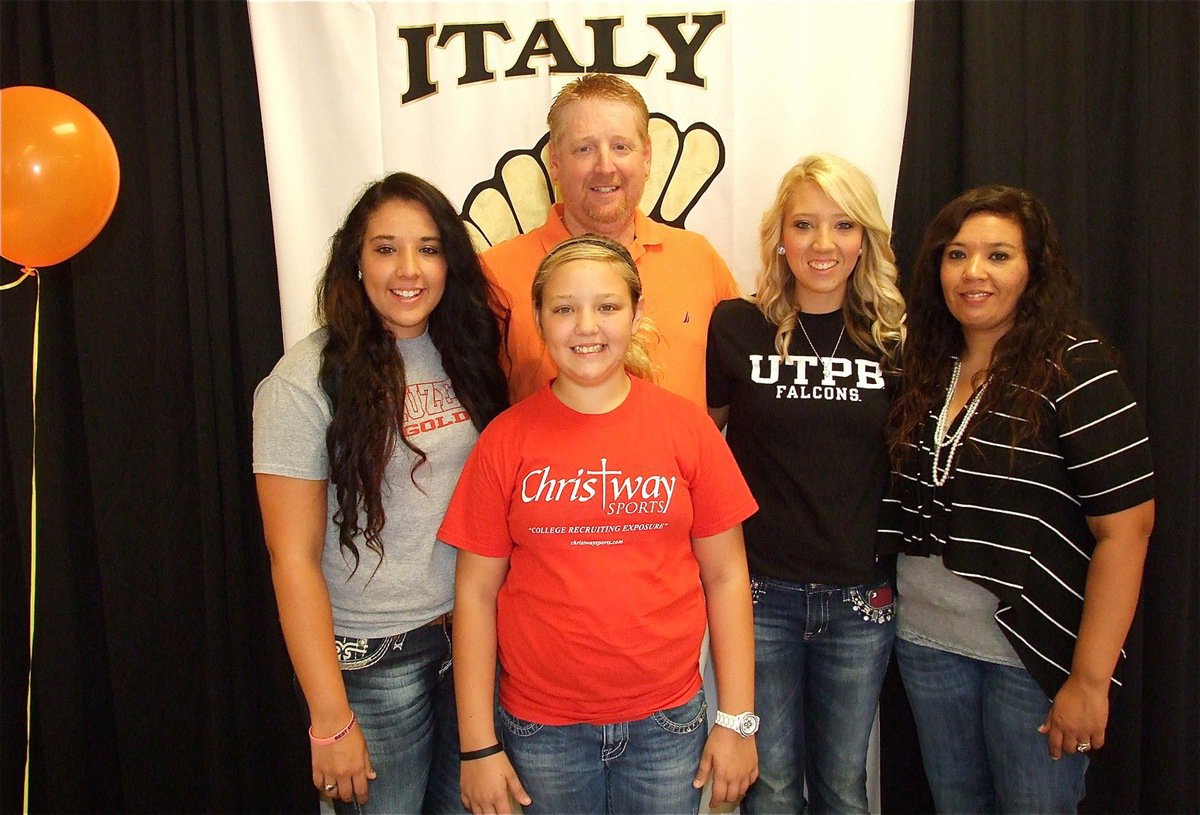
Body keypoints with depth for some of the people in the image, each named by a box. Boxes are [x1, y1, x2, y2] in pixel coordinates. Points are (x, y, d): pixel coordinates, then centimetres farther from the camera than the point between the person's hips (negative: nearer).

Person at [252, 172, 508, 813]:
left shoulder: (466, 354, 2)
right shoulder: (307, 379, -14)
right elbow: (293, 560, -13)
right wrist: (331, 720, -13)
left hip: (475, 639, 5)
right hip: (373, 661, -4)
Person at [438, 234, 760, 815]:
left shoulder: (686, 426, -4)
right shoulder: (506, 440, -5)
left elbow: (725, 577, 0)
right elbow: (475, 592, -3)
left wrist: (738, 721, -1)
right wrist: (478, 745, -3)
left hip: (668, 722, 1)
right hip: (542, 727, 0)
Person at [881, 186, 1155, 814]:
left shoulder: (1075, 371, -12)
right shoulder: (925, 367, 5)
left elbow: (1124, 528, -16)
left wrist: (1089, 679, -16)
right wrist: (888, 589, 2)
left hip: (1035, 651, -5)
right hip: (926, 639, 5)